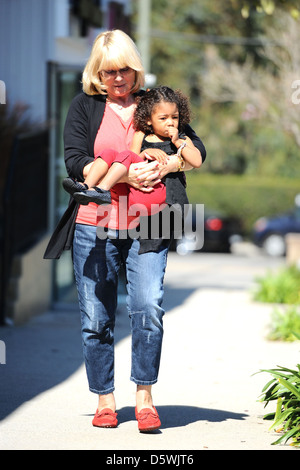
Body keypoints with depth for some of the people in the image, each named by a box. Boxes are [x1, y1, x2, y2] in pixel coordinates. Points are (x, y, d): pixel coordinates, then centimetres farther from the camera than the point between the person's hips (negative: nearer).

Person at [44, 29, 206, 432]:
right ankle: (104, 399, 15)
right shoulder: (84, 107, 8)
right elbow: (75, 161, -3)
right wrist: (124, 176, -15)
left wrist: (165, 166, -12)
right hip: (94, 225, 0)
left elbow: (197, 148, 8)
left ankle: (144, 397, -4)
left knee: (149, 308, -15)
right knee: (96, 319, 3)